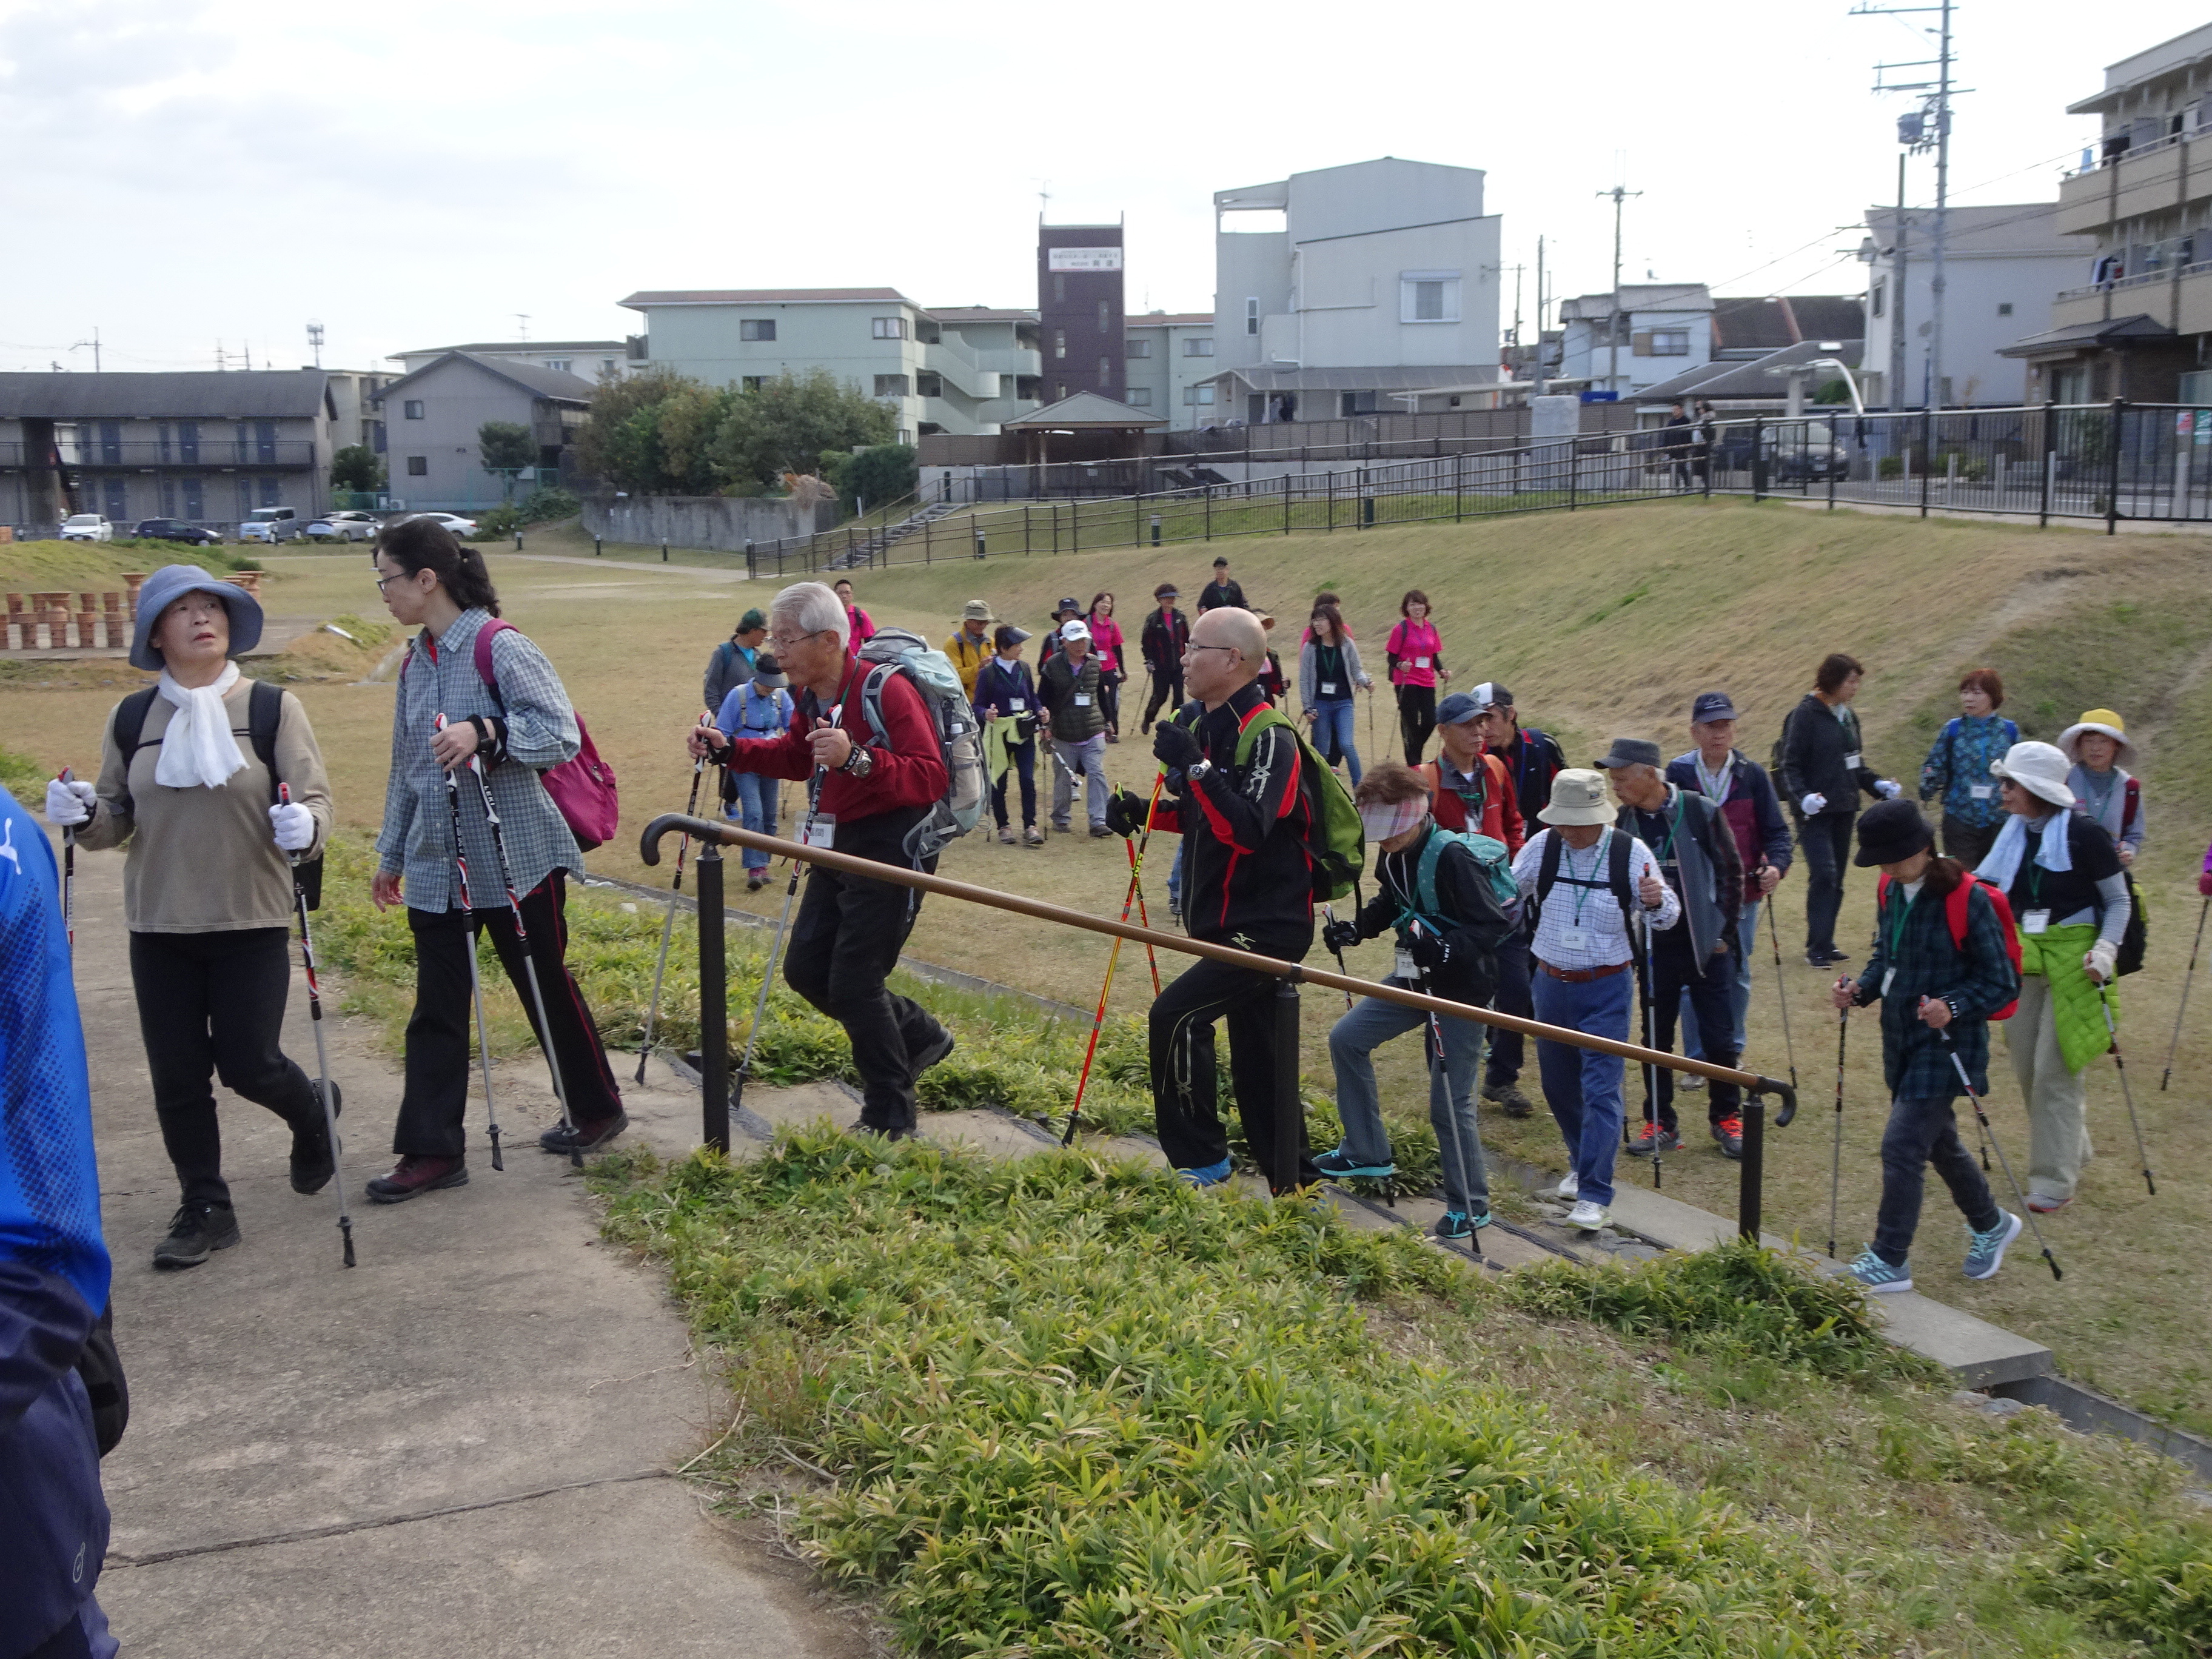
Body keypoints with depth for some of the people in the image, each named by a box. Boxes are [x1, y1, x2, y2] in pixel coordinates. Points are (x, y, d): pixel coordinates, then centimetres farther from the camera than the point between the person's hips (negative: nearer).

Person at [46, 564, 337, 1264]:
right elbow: (118, 817, 11)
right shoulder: (131, 719, 5)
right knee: (177, 1076, 5)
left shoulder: (272, 708, -4)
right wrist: (84, 815, -10)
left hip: (252, 923, -3)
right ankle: (205, 1208, 20)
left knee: (249, 1066, 0)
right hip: (160, 926, 3)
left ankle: (311, 1116, 34)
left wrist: (304, 826, -27)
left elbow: (316, 797, -5)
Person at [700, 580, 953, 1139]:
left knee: (853, 984, -8)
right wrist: (731, 750, 9)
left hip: (892, 849, -9)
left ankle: (890, 1118, 10)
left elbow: (930, 779, -28)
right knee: (805, 970, 11)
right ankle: (918, 1036, 31)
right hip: (837, 844, 9)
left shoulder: (886, 690, -22)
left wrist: (857, 758, -40)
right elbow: (796, 757, 24)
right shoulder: (812, 697, 5)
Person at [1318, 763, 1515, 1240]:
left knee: (1449, 1102, -4)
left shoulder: (1451, 857, -25)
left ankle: (1471, 1205, 14)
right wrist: (1356, 928, 1)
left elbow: (1493, 925, -25)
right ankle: (1367, 1153, 18)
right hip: (1416, 978, 9)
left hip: (1461, 987, -9)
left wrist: (1445, 949, -37)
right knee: (1346, 1038, 7)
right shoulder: (1395, 856, 0)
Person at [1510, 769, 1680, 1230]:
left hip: (1605, 989, -4)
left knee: (1600, 1088, -10)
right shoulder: (1542, 847, -4)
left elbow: (1666, 918, -5)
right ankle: (1583, 1163, 39)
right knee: (1558, 1084, 16)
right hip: (1551, 983, 4)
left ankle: (1595, 1196, -9)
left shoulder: (1631, 852, -10)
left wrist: (1657, 902, -28)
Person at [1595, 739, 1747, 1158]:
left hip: (1706, 946, -3)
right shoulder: (1624, 823, 0)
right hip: (1654, 948, 3)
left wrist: (1724, 932, -4)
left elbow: (1731, 871, -3)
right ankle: (1660, 1123, 20)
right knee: (1656, 1039, 8)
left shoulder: (1700, 811, -10)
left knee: (1719, 1037, 4)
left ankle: (1726, 1117, 21)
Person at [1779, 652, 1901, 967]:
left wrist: (1877, 784, 7)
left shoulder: (1848, 716, 13)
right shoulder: (1805, 716, -9)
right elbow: (1791, 766, -12)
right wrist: (1803, 796, -27)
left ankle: (1825, 943, 17)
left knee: (1836, 880, 9)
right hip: (1815, 811, -7)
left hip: (1844, 810, 7)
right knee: (1823, 874, -15)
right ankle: (1817, 947, -9)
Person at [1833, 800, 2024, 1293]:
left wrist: (1953, 1008, -29)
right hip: (1901, 1040, 8)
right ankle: (1990, 1225, 43)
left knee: (1903, 1146, -10)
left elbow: (2002, 983, -13)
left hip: (1946, 1044, -8)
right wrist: (1861, 990, -3)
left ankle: (1889, 1261, 0)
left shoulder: (1966, 899, -18)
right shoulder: (1891, 892, 3)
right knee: (1938, 1141, 21)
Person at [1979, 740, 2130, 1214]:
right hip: (2023, 955, 6)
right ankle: (2071, 1150, 33)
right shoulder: (2014, 832, 5)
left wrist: (2104, 953, -16)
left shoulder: (2084, 833, -12)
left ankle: (2056, 1180, 4)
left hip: (2072, 957, -6)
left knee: (2055, 1069, -6)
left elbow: (2118, 901, -6)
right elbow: (1987, 890, 9)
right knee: (2026, 1064, 11)